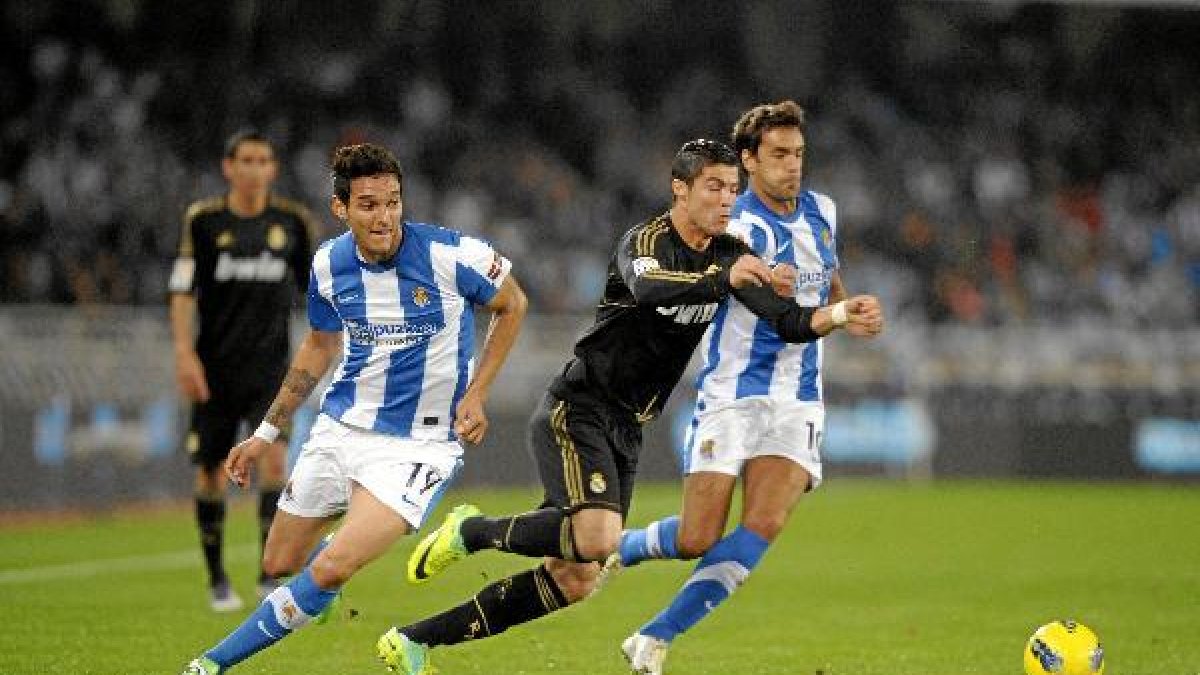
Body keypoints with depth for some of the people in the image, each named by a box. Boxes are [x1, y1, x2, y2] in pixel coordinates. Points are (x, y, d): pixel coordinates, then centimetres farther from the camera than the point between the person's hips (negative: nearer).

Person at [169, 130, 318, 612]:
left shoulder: (292, 221, 3)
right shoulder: (203, 220, -1)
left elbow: (314, 283, 14)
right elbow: (182, 290, -3)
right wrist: (184, 352, -12)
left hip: (269, 367, 0)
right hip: (215, 368, 0)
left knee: (273, 456, -19)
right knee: (210, 472, 4)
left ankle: (270, 575, -15)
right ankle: (217, 579, 21)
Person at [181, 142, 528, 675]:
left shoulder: (451, 254, -18)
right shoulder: (330, 263, -4)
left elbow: (512, 305, 1)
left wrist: (475, 394, -7)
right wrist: (266, 434, 15)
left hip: (418, 445, -5)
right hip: (341, 427, 5)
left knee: (331, 570, -21)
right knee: (281, 564, 13)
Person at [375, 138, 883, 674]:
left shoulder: (730, 256, 6)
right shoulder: (645, 242, -14)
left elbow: (786, 320, -2)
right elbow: (648, 287, -37)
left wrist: (838, 316, -21)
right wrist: (723, 280, -51)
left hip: (625, 430, 8)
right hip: (575, 410, -8)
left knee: (575, 581, 3)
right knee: (598, 539, -30)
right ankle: (472, 531, -5)